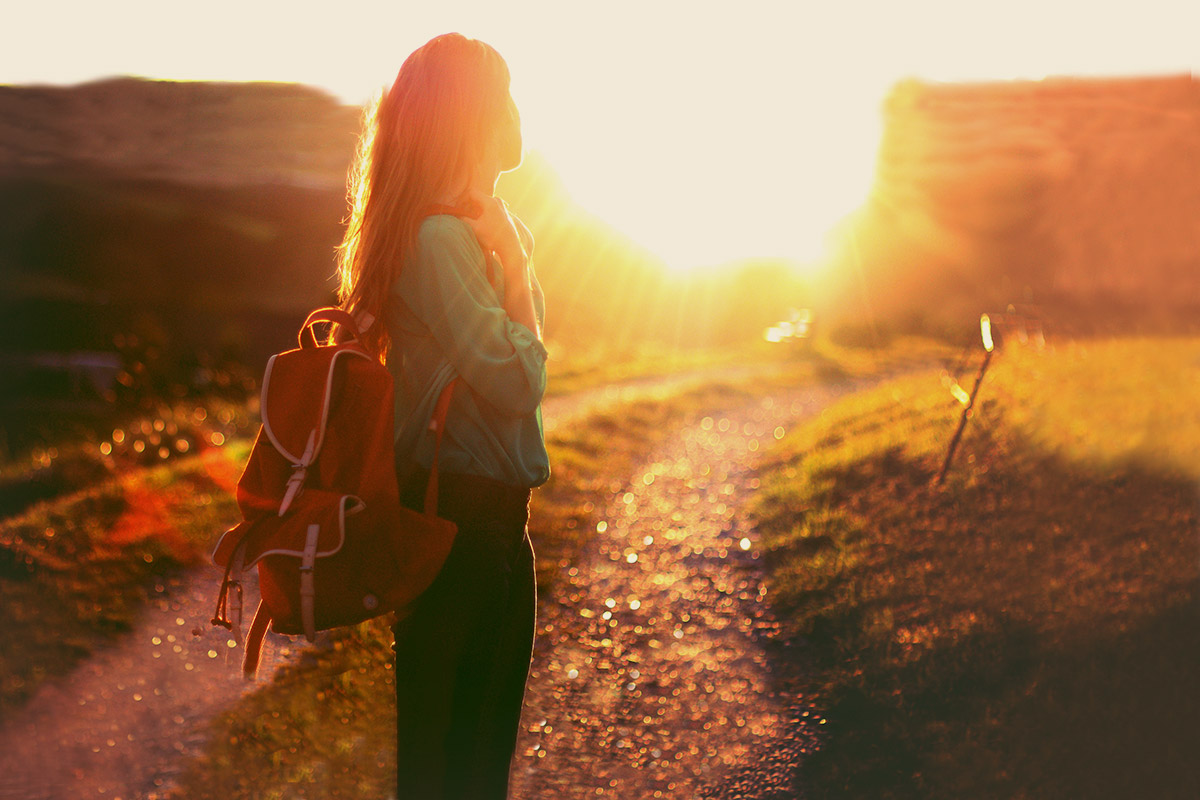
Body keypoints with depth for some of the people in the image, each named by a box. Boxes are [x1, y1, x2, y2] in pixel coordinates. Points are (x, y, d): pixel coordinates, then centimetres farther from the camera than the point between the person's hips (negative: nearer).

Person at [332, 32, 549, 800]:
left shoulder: (472, 226, 12)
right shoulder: (440, 237, -19)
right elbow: (515, 382, -22)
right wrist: (513, 261, -14)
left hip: (486, 510, 10)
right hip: (465, 513, -10)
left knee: (484, 723, 20)